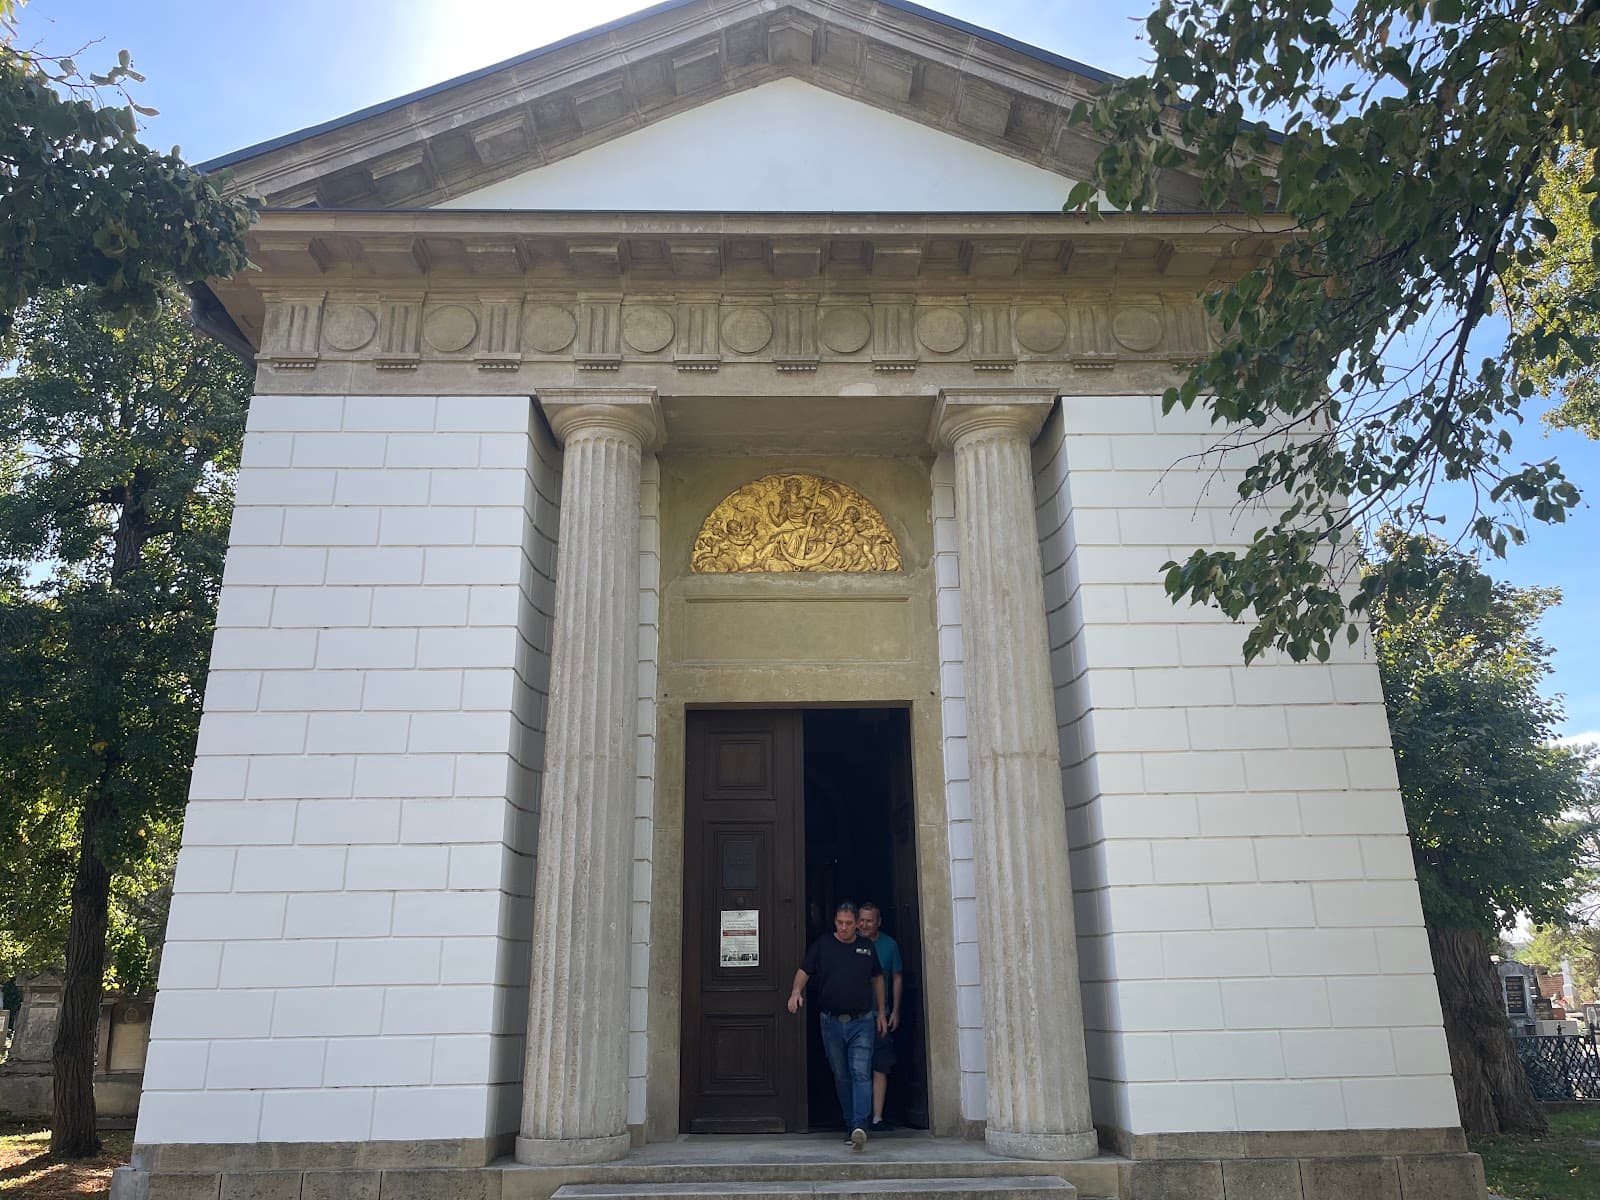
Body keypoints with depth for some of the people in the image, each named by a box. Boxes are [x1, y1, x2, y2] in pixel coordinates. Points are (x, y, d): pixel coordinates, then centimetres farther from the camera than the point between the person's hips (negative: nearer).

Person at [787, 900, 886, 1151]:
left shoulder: (866, 947, 8)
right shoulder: (822, 945, 3)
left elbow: (877, 979, 17)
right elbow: (804, 971, 2)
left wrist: (881, 1012, 16)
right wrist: (797, 991, -18)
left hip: (862, 1022, -1)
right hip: (831, 1022, 1)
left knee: (861, 1074, -13)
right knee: (841, 1077, 9)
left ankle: (860, 1127, -19)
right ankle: (850, 1125, 20)